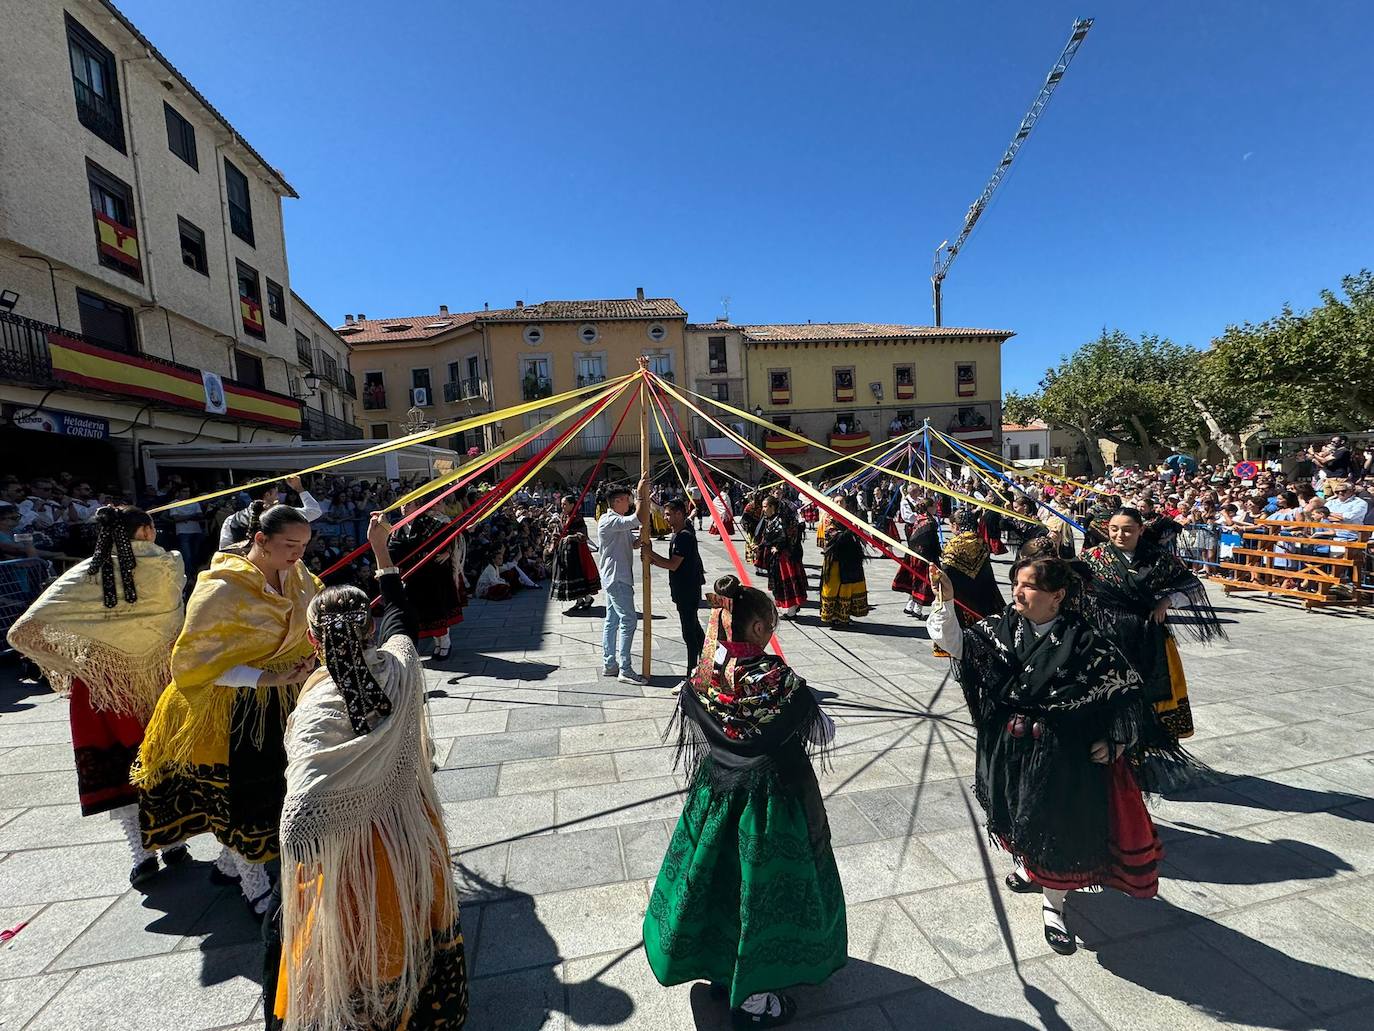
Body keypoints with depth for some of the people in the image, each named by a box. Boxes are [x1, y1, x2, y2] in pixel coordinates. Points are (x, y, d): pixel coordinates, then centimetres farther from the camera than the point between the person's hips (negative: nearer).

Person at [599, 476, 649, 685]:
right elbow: (639, 519, -30)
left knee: (612, 620, 13)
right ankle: (625, 670, -5)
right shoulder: (609, 521, -17)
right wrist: (642, 494, -24)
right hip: (616, 578, -11)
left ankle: (609, 664, 21)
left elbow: (633, 542, 17)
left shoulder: (618, 522, 16)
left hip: (617, 577, 11)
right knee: (628, 620, -9)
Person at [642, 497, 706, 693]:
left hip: (687, 591, -11)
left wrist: (650, 553, -19)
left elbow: (673, 565, -24)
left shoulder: (684, 536, -19)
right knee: (693, 627, 23)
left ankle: (691, 678, 1)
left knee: (690, 632, -5)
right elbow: (673, 563, 13)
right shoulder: (680, 534, 12)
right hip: (686, 590, 11)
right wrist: (653, 560, 0)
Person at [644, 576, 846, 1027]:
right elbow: (822, 732, -12)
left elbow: (696, 731, 3)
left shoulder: (705, 676, -11)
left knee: (719, 877, 24)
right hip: (769, 799, -5)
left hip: (716, 792, 5)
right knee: (762, 887, 14)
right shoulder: (777, 677, -25)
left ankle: (721, 971, 46)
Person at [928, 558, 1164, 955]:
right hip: (1008, 746, 4)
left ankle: (1053, 905, 32)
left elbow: (1126, 684, -6)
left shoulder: (1081, 640, -15)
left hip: (1061, 753, -3)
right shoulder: (1003, 626, -6)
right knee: (1019, 814, 22)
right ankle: (1029, 866, 52)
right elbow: (956, 643, -14)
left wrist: (1115, 741, -7)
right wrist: (945, 601, -28)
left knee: (1060, 825, 9)